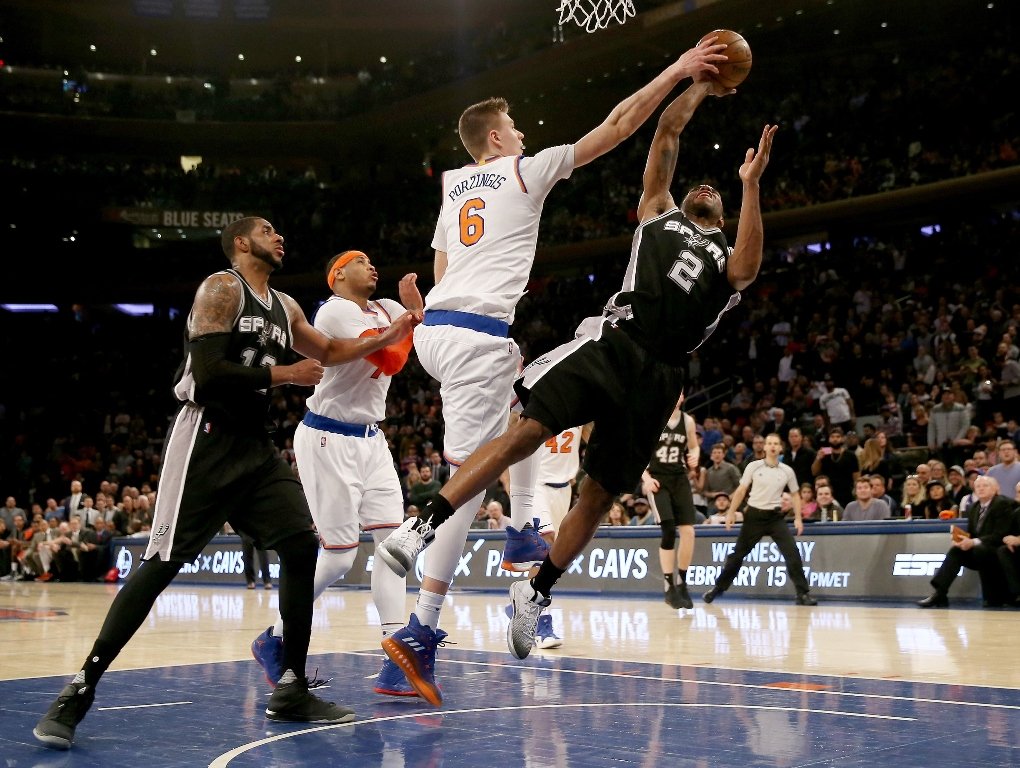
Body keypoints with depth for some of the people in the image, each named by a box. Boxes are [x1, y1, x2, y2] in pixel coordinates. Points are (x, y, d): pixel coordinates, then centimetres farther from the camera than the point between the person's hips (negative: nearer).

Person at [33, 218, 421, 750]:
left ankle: (291, 690, 5)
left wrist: (389, 337, 20)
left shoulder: (284, 307, 17)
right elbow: (208, 372, -19)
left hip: (254, 444, 8)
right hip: (206, 437, -8)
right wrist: (282, 374, -11)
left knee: (301, 547, -2)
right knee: (163, 562, -11)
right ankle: (81, 689, -2)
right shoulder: (221, 288, -8)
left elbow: (329, 352, 30)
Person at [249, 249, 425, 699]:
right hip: (327, 440, -8)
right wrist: (412, 313, -11)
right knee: (338, 555, -6)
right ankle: (275, 640, 15)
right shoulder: (335, 310, -15)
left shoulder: (385, 310, 11)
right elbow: (391, 361, -24)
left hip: (370, 439, 8)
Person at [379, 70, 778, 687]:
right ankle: (424, 528, -23)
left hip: (659, 375, 2)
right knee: (527, 431, -21)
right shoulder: (660, 213, 24)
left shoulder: (729, 257, 24)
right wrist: (698, 84, 17)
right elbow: (667, 133, 18)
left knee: (602, 493, 3)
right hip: (613, 341, -2)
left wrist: (750, 186, -1)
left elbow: (748, 271, -1)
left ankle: (535, 594, 17)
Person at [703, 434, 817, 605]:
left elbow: (795, 494, 11)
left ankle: (803, 593, -8)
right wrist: (731, 512, -1)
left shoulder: (787, 471, 1)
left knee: (792, 553, -14)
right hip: (754, 515, -1)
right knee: (738, 554, 6)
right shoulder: (754, 466, -3)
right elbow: (741, 490, 2)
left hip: (775, 516, 1)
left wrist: (798, 518, 2)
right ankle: (718, 589, 20)